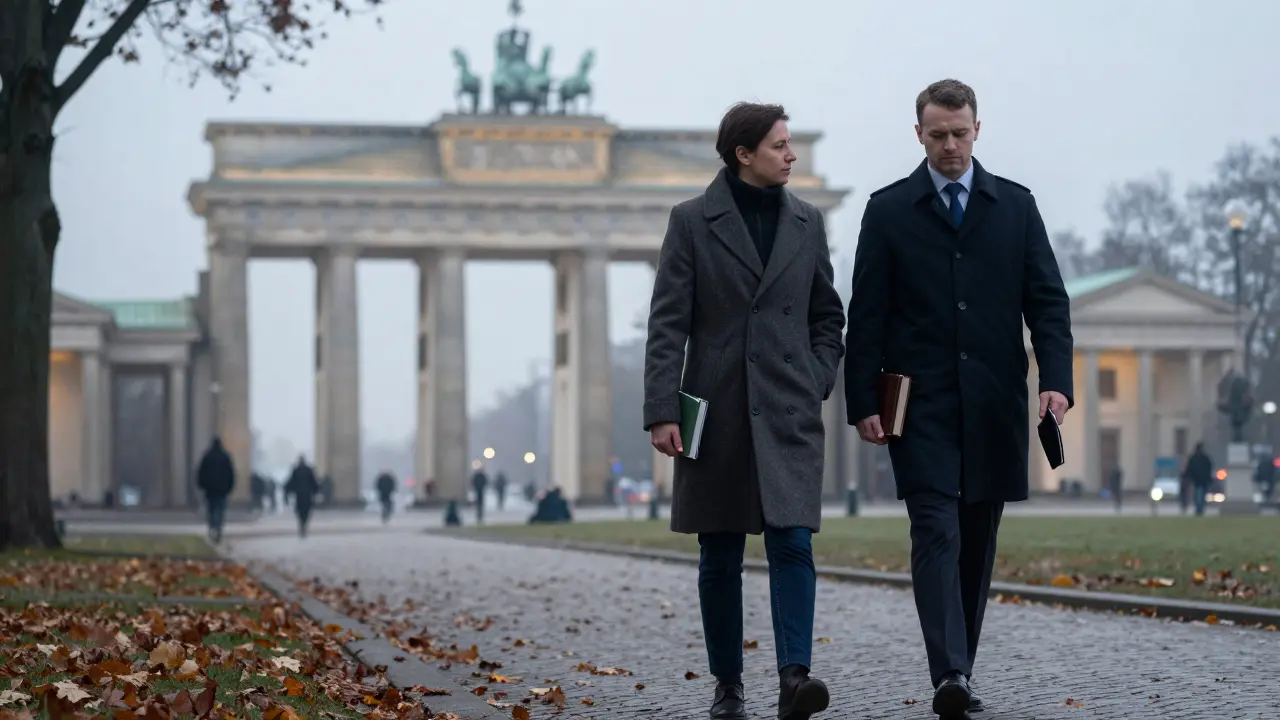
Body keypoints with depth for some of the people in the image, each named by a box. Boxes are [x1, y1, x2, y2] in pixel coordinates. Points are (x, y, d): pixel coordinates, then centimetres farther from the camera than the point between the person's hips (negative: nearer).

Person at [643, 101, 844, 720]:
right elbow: (667, 323, -4)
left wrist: (816, 385, 4)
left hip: (788, 413, 2)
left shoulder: (806, 222, 9)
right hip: (716, 410, -1)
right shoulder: (693, 221, 0)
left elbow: (827, 315, 17)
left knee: (792, 543, -13)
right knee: (720, 556, 6)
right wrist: (661, 410, -10)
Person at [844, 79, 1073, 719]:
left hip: (994, 402, 3)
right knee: (936, 532, -13)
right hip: (920, 403, -3)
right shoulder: (889, 210, 4)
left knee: (978, 540, 7)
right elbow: (866, 316, 2)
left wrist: (1056, 379, -9)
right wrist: (863, 402, -6)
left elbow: (1047, 300, 6)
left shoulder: (1016, 205, 9)